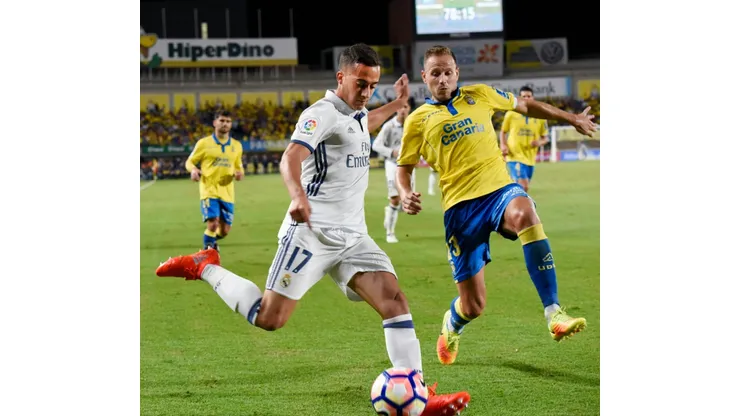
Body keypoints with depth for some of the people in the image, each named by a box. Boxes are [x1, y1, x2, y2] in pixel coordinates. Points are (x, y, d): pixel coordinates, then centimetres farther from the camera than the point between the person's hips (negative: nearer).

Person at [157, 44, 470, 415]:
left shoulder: (354, 115, 17)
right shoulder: (322, 113, -11)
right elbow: (290, 158, -30)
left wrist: (397, 104, 47)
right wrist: (298, 196, -48)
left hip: (352, 236, 8)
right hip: (312, 232, -8)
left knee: (394, 300, -10)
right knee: (269, 318, -10)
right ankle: (204, 267, 13)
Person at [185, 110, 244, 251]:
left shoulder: (236, 145, 11)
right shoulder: (204, 143, 0)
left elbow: (238, 166, 21)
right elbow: (189, 162, 7)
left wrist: (239, 172, -4)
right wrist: (193, 170, -17)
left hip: (227, 193, 4)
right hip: (209, 190, -4)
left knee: (224, 230, 5)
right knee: (213, 224, -21)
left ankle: (212, 241, 38)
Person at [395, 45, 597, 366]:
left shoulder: (479, 95, 13)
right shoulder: (419, 120, 9)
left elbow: (525, 106, 28)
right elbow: (404, 168, 14)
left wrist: (571, 118, 33)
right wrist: (405, 194, -8)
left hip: (499, 189, 1)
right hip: (460, 205, -1)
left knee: (525, 215, -40)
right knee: (472, 305, -3)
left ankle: (553, 312, -38)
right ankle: (452, 326, 39)